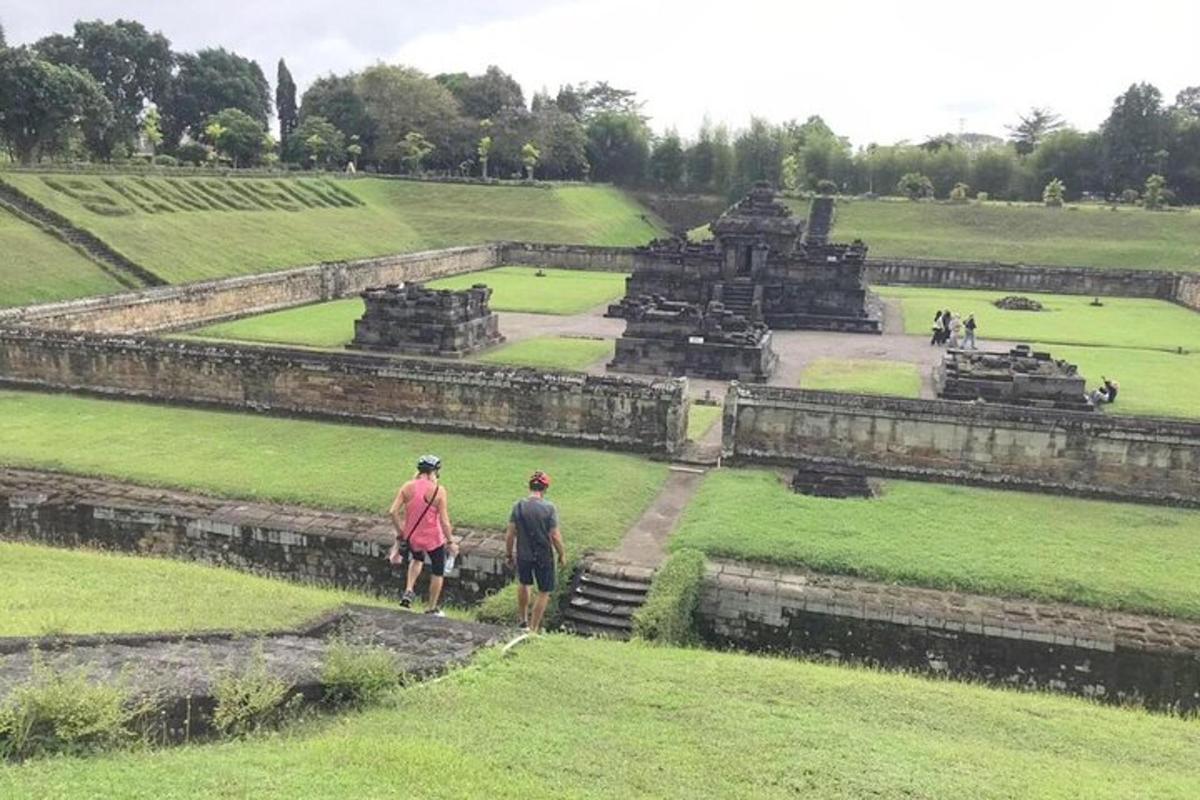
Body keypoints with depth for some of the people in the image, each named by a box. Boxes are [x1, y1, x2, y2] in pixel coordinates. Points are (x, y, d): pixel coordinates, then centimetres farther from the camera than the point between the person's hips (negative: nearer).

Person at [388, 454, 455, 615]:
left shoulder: (407, 487, -6)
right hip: (433, 538, -4)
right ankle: (432, 609, 28)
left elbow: (392, 512, -9)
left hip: (411, 537, 4)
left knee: (417, 559, 35)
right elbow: (444, 521, -17)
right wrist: (450, 541, -4)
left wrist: (400, 534, 4)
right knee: (438, 572, 19)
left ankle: (408, 591, 19)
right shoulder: (438, 490, -16)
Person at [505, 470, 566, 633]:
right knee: (544, 592, 14)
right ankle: (533, 629, 17)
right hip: (544, 556, -3)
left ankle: (523, 620, 40)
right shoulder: (549, 508, -16)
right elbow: (555, 536, -14)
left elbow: (510, 535, -6)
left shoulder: (518, 506, -8)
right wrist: (562, 554, 1)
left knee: (523, 584, 28)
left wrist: (509, 555, 8)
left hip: (523, 555, 3)